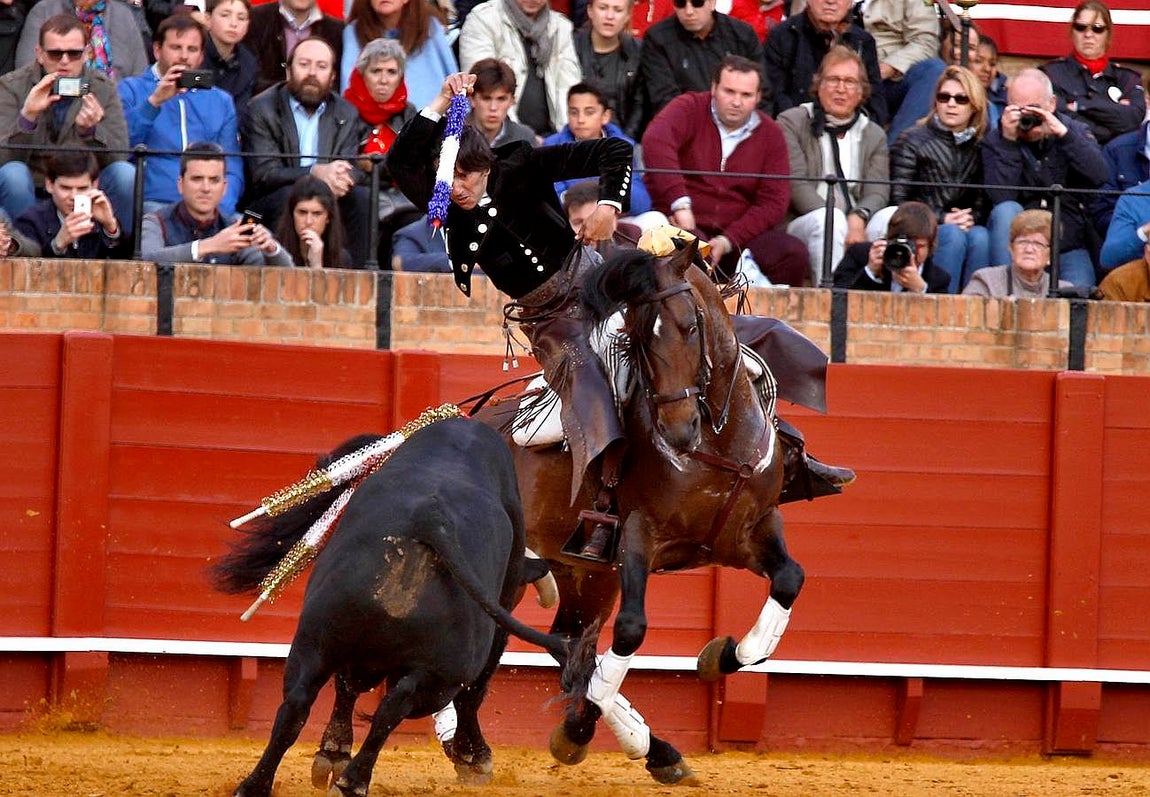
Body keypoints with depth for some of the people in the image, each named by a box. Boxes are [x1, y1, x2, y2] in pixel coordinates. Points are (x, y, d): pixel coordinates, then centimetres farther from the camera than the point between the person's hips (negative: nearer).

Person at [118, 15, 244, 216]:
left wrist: (220, 210, -6)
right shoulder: (131, 90, 11)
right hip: (152, 204, -2)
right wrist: (154, 101, -13)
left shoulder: (221, 101, 20)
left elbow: (232, 171, 14)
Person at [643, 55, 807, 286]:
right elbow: (655, 141, -23)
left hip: (738, 235, 4)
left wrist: (727, 241, -13)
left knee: (794, 254, -23)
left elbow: (773, 202, 3)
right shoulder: (689, 109, 0)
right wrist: (680, 204, -33)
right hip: (681, 226, -3)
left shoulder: (770, 134, 10)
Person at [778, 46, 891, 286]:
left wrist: (859, 219, -20)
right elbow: (796, 185, -5)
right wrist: (834, 221, -21)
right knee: (828, 221, -36)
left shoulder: (874, 135, 20)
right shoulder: (792, 122, 8)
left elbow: (877, 193, 6)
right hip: (800, 224, -3)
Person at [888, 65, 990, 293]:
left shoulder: (980, 148, 15)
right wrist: (942, 220, -12)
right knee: (953, 236, -33)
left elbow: (982, 202, 11)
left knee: (981, 237, -29)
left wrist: (971, 219, -13)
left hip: (965, 226, 3)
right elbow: (898, 199, -2)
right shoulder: (912, 141, 6)